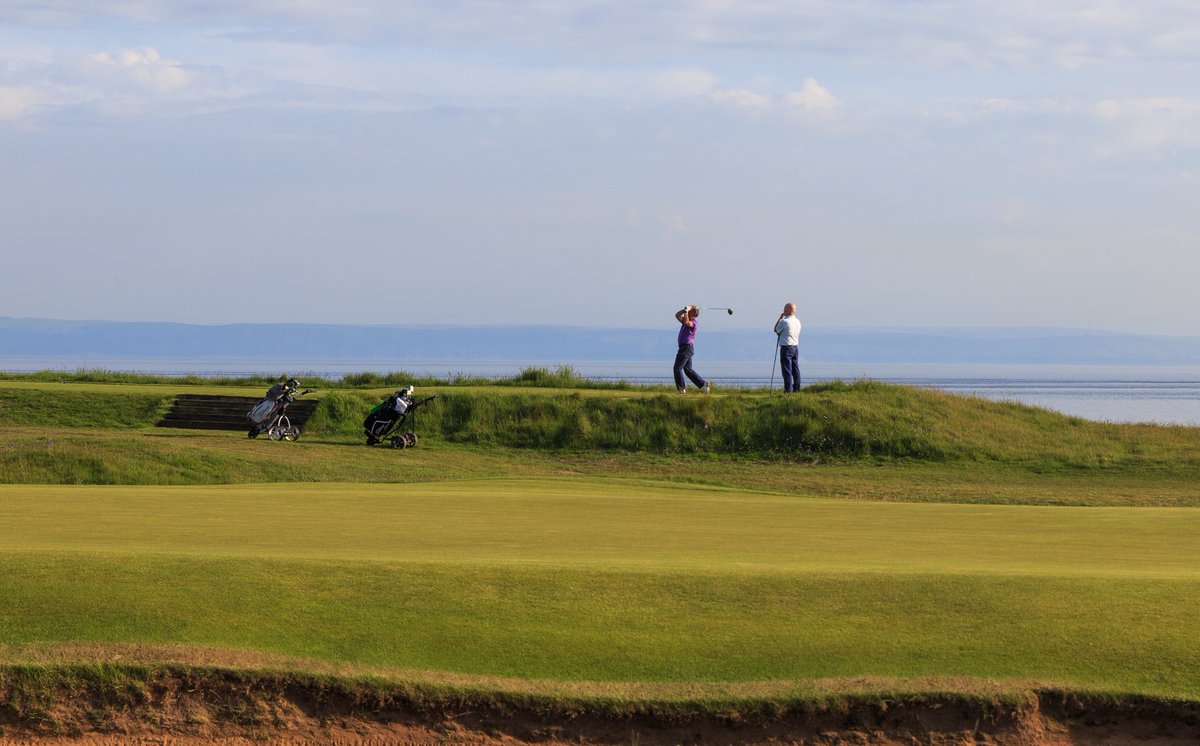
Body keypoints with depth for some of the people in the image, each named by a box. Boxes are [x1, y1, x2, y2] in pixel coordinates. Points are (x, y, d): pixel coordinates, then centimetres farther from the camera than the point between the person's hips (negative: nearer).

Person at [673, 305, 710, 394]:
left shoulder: (694, 322, -11)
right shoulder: (688, 320, 18)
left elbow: (686, 322, -31)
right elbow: (677, 315, 26)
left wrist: (686, 311, -18)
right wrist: (685, 310, 10)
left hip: (687, 347, -10)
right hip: (684, 347, 10)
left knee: (677, 368, -8)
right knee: (688, 370, 9)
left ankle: (681, 389, -6)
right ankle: (703, 384, 5)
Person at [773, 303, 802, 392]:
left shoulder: (784, 322, -16)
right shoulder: (797, 321, 7)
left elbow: (776, 330, 1)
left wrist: (780, 318, 3)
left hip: (786, 348, -7)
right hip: (796, 346, 7)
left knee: (787, 370, -5)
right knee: (796, 370, 10)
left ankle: (788, 390, -8)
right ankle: (796, 389, 12)